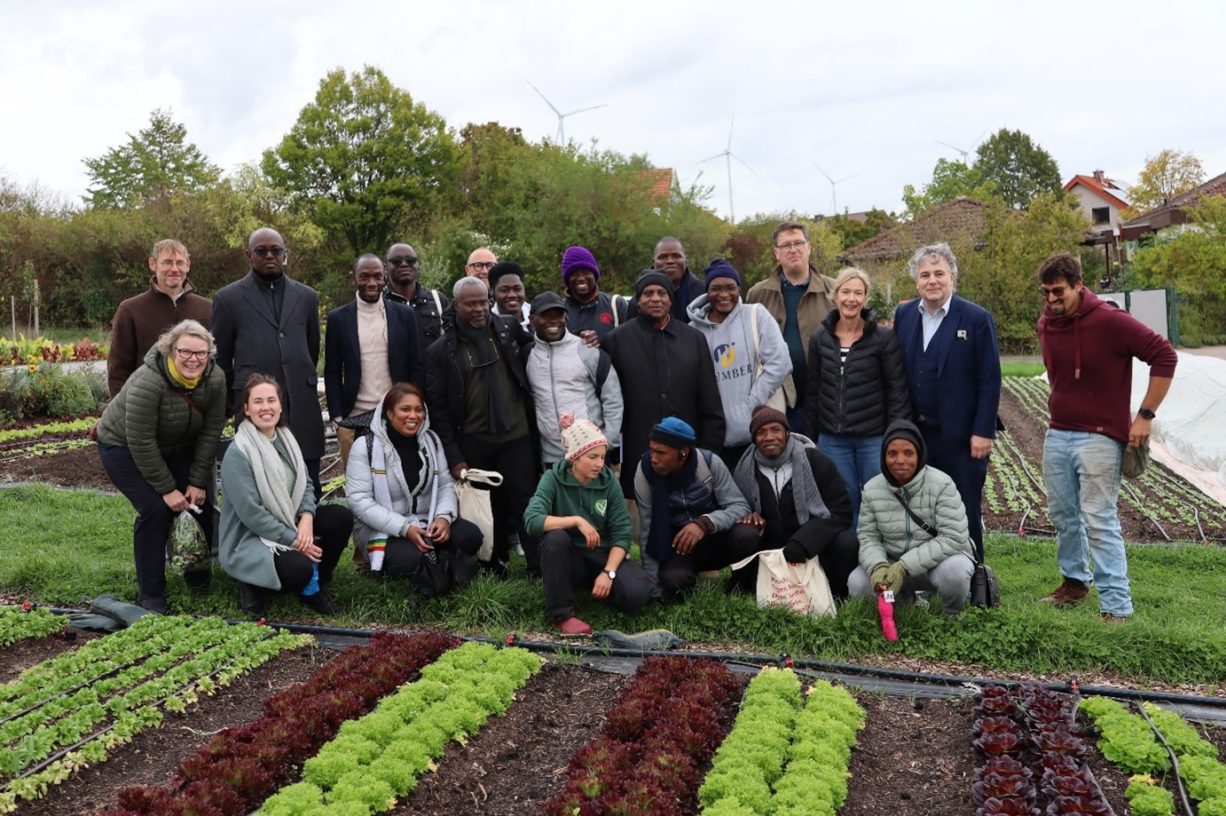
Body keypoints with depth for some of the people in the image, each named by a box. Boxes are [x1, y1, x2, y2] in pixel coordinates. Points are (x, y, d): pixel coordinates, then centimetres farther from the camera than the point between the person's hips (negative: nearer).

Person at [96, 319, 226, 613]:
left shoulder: (215, 379, -20)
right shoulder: (148, 381, -34)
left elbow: (210, 433, -13)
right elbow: (141, 442, -30)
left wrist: (197, 482, -13)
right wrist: (167, 489, -25)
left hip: (177, 447, 5)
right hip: (124, 447, -5)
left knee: (200, 501, -8)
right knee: (156, 509, -18)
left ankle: (198, 576, 15)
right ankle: (150, 594, -3)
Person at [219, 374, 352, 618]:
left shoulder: (285, 439, 4)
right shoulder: (237, 453, -19)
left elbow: (305, 484, 6)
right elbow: (251, 513, -22)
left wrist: (307, 516, -15)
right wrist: (294, 540, -21)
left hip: (290, 523, 8)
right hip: (250, 537, -8)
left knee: (341, 517, -12)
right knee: (299, 569, -33)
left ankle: (313, 587, 4)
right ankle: (252, 583, 1)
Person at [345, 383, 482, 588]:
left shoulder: (431, 440, 3)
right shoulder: (366, 446, -11)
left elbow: (445, 485, 4)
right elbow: (359, 500, -16)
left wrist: (444, 517, -19)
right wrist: (404, 527, -25)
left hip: (426, 522, 5)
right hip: (381, 529, -4)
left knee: (470, 535, -21)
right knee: (409, 558, -35)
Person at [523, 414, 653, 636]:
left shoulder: (609, 481, -6)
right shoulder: (553, 478, -12)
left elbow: (622, 533, -9)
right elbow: (531, 520, -27)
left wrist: (608, 572, -22)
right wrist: (576, 520, -31)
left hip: (602, 555, 1)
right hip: (567, 557, -1)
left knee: (637, 593, -26)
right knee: (555, 537, -35)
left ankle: (592, 587, 7)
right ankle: (561, 615, -21)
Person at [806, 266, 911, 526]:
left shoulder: (884, 338, -5)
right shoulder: (819, 339, 4)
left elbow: (897, 391, -4)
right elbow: (813, 391, 9)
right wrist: (811, 438, 8)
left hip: (874, 438, -3)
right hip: (832, 440, 3)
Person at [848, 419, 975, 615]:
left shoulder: (942, 485, -19)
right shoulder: (872, 489, -6)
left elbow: (953, 539, -25)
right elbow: (868, 537, -3)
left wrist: (905, 567, -31)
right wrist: (878, 567, -28)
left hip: (939, 560, -4)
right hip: (893, 563, 4)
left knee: (953, 572, -37)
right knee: (857, 584, -19)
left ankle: (954, 617, -1)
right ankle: (903, 600, 14)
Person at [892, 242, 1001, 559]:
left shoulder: (977, 319, -6)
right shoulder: (904, 314, 6)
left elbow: (990, 381, -7)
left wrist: (983, 432, -11)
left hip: (960, 436, -4)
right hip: (916, 433, 4)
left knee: (966, 514, 7)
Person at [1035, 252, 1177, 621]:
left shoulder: (1110, 321, -14)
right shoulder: (1046, 325, 5)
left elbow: (1164, 356, -14)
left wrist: (1145, 415, -14)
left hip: (1098, 438, -6)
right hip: (1056, 436, 6)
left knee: (1099, 521, -8)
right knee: (1063, 515, 14)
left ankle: (1117, 606, -1)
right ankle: (1075, 581, 33)